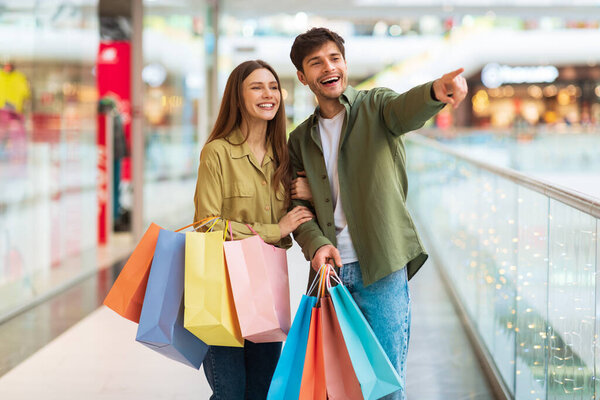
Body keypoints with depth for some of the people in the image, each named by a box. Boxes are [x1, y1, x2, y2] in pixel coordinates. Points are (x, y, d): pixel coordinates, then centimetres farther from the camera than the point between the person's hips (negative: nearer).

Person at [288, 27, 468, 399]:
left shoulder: (376, 106, 1)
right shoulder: (301, 139, 14)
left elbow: (406, 110, -23)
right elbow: (298, 207, 11)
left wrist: (435, 91, -48)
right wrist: (316, 244, -12)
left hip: (381, 269, -4)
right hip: (331, 270, 4)